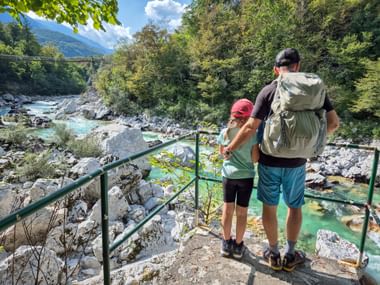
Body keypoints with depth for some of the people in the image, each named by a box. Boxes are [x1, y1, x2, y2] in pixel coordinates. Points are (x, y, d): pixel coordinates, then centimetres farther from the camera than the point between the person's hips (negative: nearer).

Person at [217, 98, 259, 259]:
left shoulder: (225, 132, -5)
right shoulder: (252, 134, -14)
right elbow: (255, 159, -10)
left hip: (228, 175, 2)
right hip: (246, 177, -2)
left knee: (228, 209, 15)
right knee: (242, 212, 11)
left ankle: (226, 243, 28)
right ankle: (238, 246, 24)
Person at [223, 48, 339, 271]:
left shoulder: (268, 91, -9)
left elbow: (251, 127, -14)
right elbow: (334, 122, -2)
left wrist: (229, 149, -4)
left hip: (269, 160, -1)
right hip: (296, 162, 2)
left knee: (270, 206, 13)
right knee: (295, 207, 18)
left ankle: (274, 255, 27)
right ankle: (290, 256, 30)